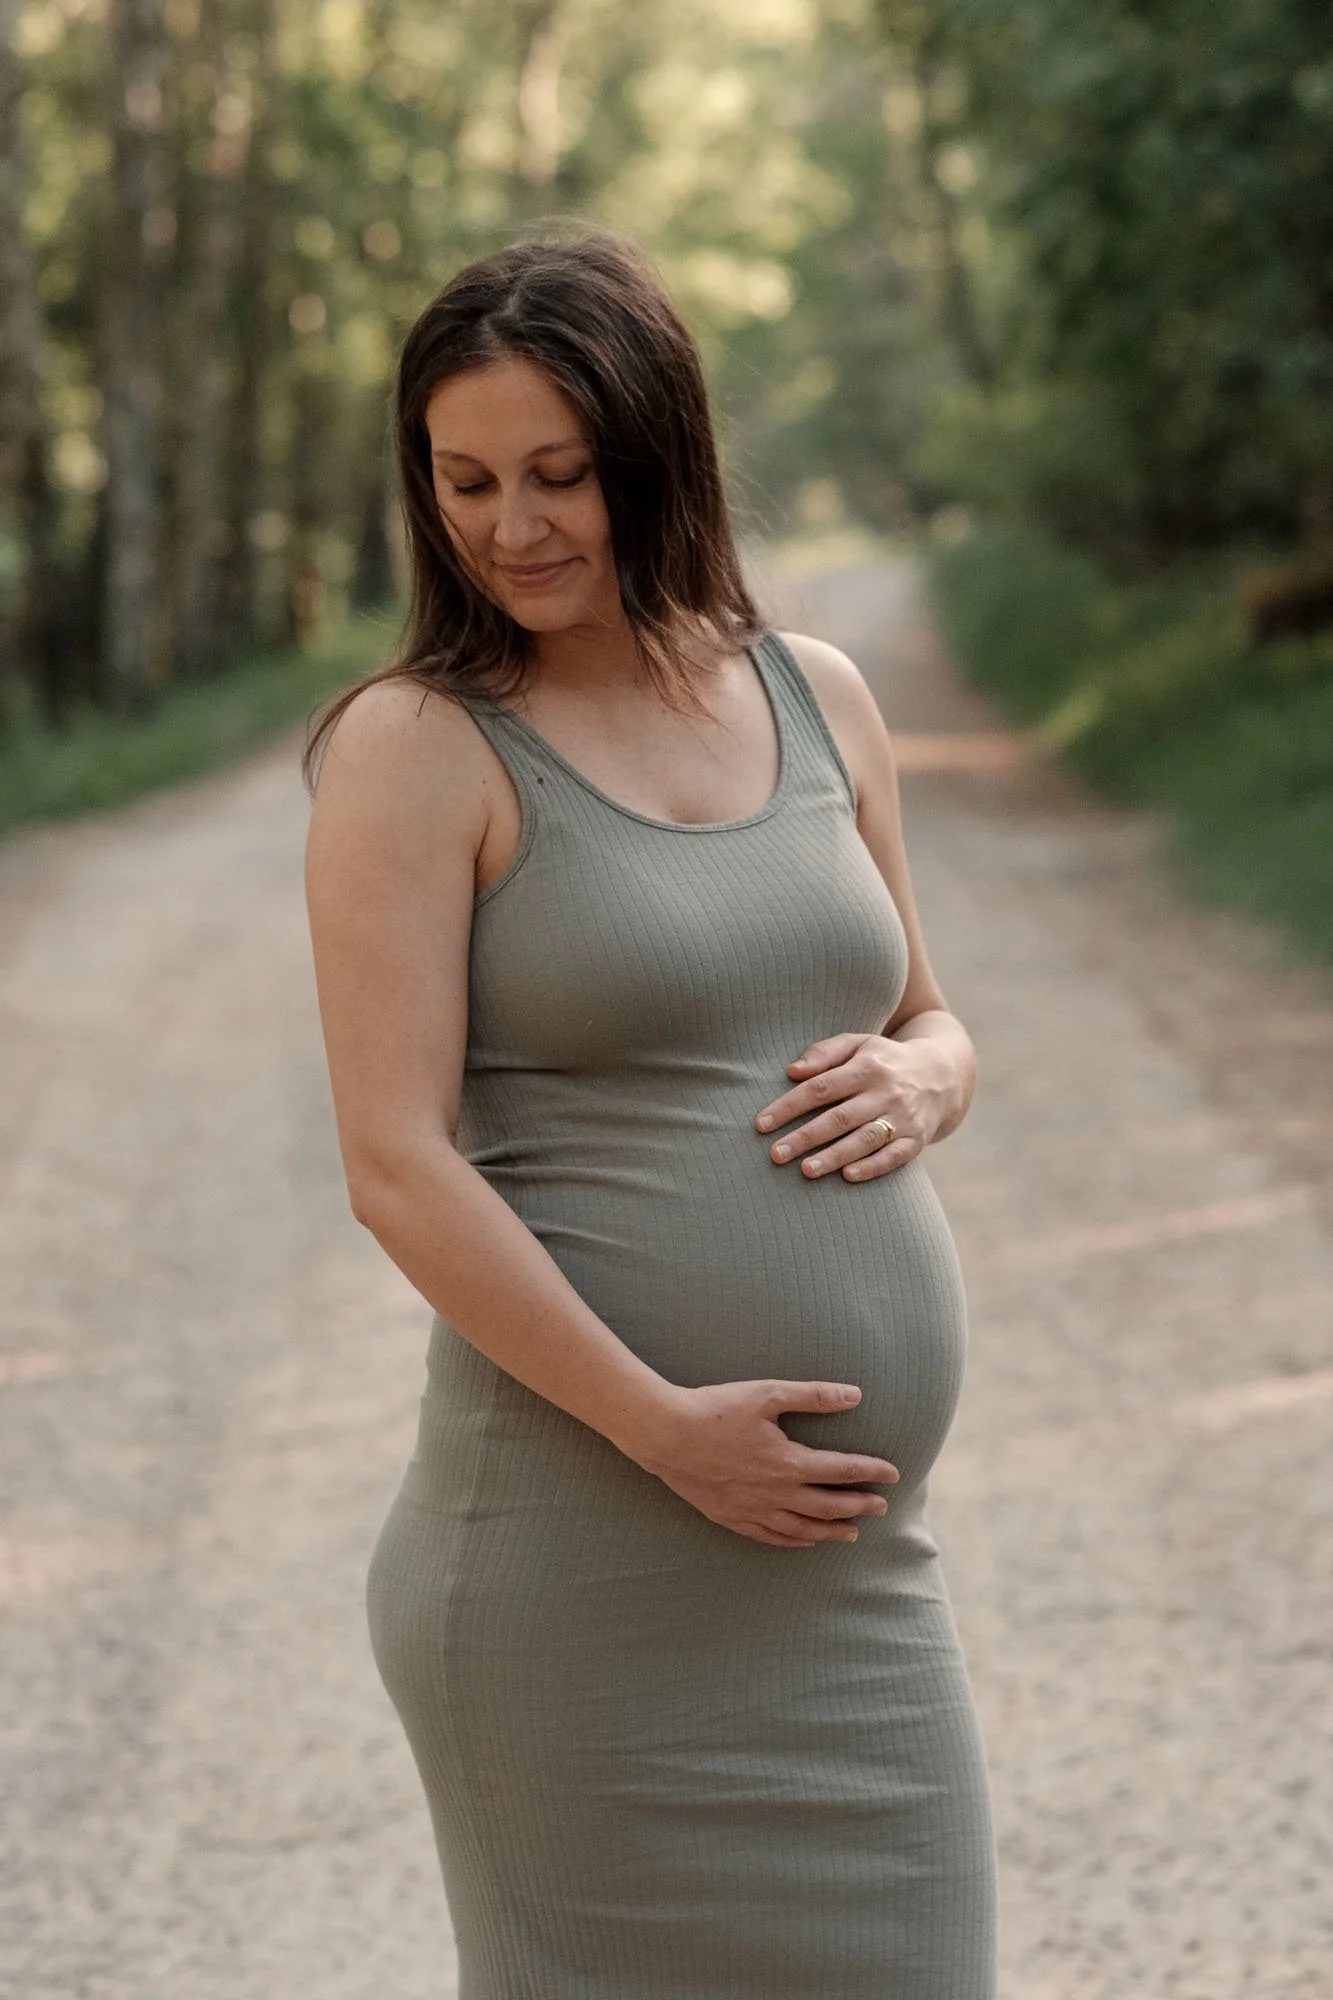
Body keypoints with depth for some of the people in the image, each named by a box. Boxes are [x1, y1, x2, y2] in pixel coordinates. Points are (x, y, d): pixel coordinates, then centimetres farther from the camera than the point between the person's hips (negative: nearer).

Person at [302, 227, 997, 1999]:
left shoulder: (819, 699, 11)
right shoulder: (419, 748, -6)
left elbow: (929, 1021, 22)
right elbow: (397, 1168, -12)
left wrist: (918, 1080, -2)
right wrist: (666, 1426, -16)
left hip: (858, 1547, 5)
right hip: (591, 1543, -5)